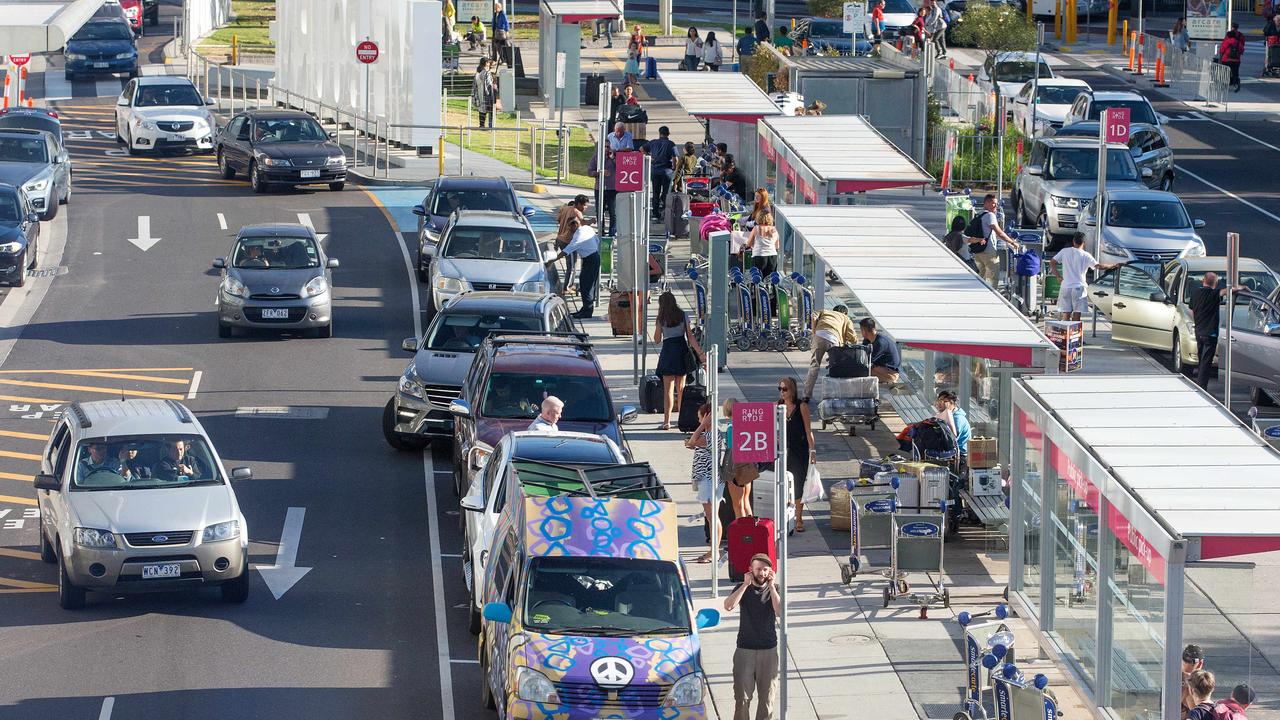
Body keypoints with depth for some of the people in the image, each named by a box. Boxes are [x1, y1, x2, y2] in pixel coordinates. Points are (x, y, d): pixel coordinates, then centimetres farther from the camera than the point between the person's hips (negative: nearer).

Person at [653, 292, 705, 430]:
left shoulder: (661, 319, -5)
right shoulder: (683, 316, 3)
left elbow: (657, 339, 1)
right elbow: (690, 336, -1)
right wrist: (700, 353, -1)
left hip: (668, 351, -3)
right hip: (682, 350, 3)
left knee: (668, 389, -3)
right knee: (681, 388, 15)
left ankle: (667, 421, -9)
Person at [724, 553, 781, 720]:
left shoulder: (775, 589, 3)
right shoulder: (743, 588, 2)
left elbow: (779, 611, -15)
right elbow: (728, 606, -16)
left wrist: (771, 586, -17)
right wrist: (746, 585, -18)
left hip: (769, 650, 1)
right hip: (745, 649, -1)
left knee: (767, 694, 4)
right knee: (742, 695, -3)